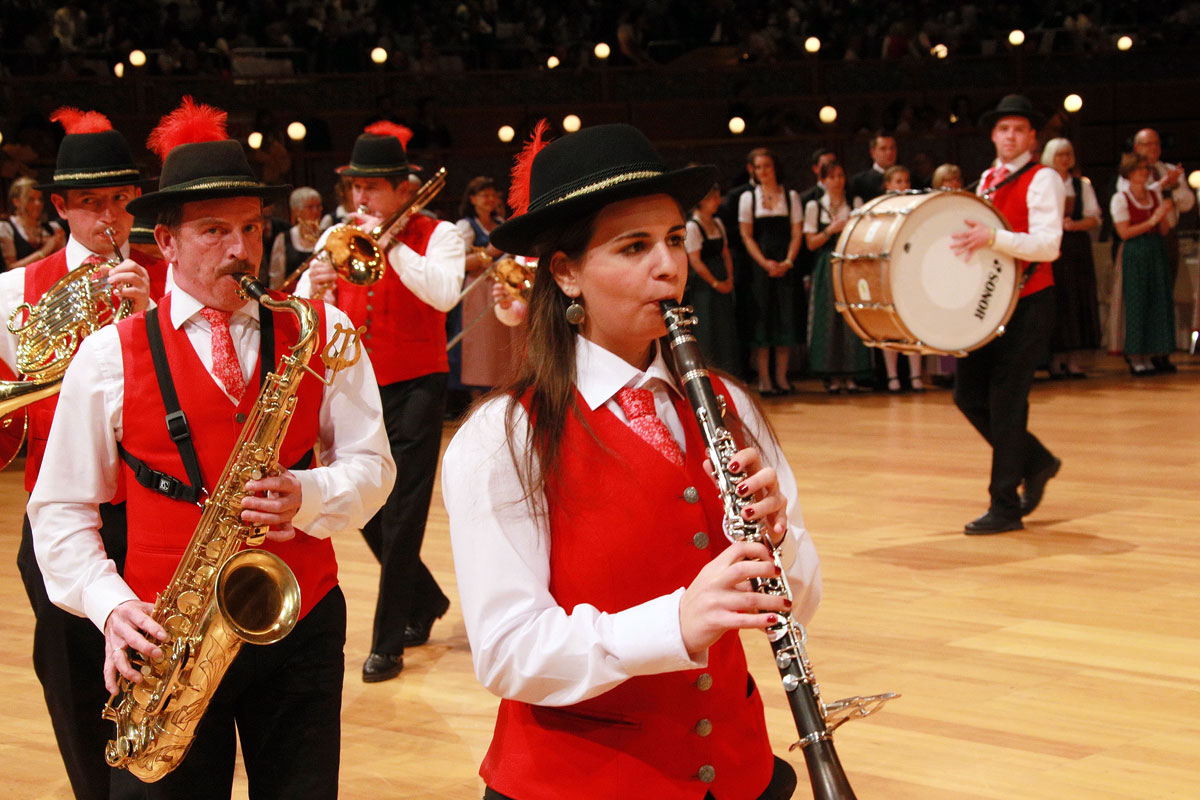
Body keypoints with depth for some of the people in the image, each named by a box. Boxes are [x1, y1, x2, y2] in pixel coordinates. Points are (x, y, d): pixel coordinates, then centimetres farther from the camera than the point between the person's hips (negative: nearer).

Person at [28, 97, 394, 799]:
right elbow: (61, 509, 1)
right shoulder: (109, 357, -2)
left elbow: (371, 466, 2)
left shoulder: (322, 332, 2)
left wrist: (307, 497, -19)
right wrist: (111, 604, -14)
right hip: (169, 642, -1)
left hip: (301, 628, 1)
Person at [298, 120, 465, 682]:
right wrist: (314, 289, -22)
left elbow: (444, 294, -25)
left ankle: (388, 642, 4)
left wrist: (389, 243, -22)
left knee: (400, 515, -5)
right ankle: (425, 602, 35)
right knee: (365, 510, 11)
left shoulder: (437, 236, -4)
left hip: (415, 388, -5)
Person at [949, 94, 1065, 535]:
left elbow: (1048, 245, -21)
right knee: (969, 394, 6)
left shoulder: (1043, 180, -9)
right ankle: (1036, 462, 26)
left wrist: (992, 238, -32)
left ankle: (1005, 506, 2)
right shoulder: (987, 180, 14)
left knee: (1006, 400, -7)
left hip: (1027, 304, -7)